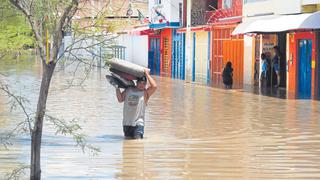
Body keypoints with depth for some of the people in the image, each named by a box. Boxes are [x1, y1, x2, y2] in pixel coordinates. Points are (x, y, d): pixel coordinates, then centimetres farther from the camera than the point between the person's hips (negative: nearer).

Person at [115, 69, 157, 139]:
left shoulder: (145, 92, -1)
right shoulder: (128, 90, 11)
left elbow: (154, 86, -17)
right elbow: (120, 99, 11)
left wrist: (147, 74, -10)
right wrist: (117, 88, 1)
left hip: (138, 123, -3)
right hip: (127, 122, 3)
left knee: (137, 138, -12)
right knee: (127, 138, 7)